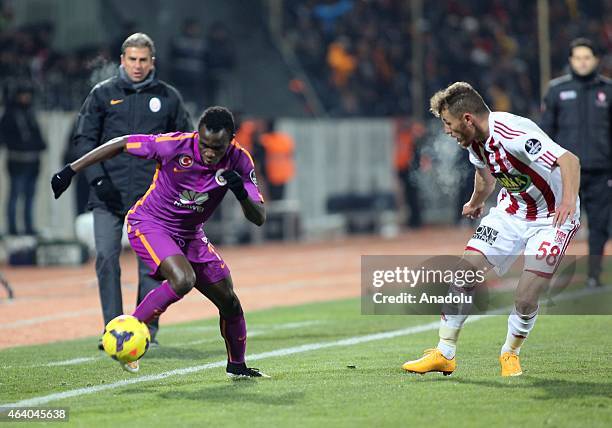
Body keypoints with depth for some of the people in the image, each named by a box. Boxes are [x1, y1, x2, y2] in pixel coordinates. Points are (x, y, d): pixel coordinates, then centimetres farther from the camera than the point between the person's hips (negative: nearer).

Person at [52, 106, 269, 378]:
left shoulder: (239, 161, -15)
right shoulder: (174, 145, -26)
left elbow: (259, 218, -15)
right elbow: (122, 144, -13)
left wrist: (242, 193, -37)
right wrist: (71, 170, -12)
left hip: (190, 237, 5)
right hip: (148, 224, -5)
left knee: (229, 302, 7)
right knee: (184, 279, -32)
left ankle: (236, 366, 32)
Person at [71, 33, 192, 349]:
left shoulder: (167, 97, 8)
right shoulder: (103, 94, 6)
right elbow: (84, 138, 5)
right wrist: (97, 177, -8)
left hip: (151, 195, 0)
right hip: (109, 193, 0)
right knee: (106, 257, -8)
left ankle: (147, 328, 8)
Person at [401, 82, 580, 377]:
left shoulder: (514, 134, -31)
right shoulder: (476, 141, -4)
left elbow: (569, 160, -41)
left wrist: (569, 199, -58)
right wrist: (476, 203, 38)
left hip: (553, 218, -7)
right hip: (510, 212, 7)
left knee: (526, 299, -14)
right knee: (464, 275, -6)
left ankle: (511, 353, 15)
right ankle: (444, 355, 6)